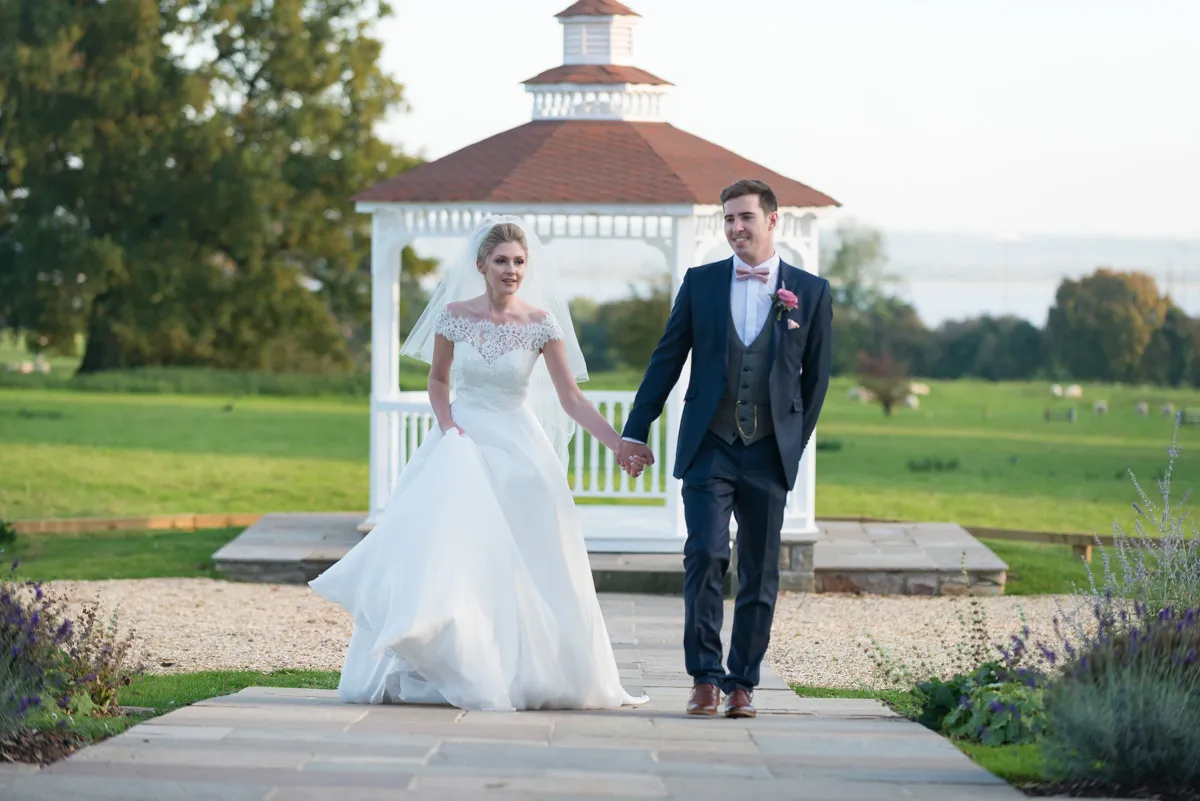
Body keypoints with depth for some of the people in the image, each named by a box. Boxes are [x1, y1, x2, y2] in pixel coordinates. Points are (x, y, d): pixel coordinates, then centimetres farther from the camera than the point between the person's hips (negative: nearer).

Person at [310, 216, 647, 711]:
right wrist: (446, 424, -5)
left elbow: (571, 399, -5)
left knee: (519, 569, -3)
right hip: (462, 443, 1)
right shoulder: (454, 316, -2)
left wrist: (621, 445, -13)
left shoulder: (541, 323, -5)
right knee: (444, 557, -10)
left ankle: (514, 671, 4)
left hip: (516, 448, -1)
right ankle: (432, 669, -8)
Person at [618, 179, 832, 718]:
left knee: (759, 572, 4)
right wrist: (636, 431, 5)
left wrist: (795, 443, 7)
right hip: (709, 447, 0)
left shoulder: (811, 292, 4)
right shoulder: (701, 283, 6)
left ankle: (742, 683, 12)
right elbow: (667, 360, 8)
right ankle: (705, 678, -6)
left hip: (769, 452, 0)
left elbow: (816, 376, 9)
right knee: (705, 555, -13)